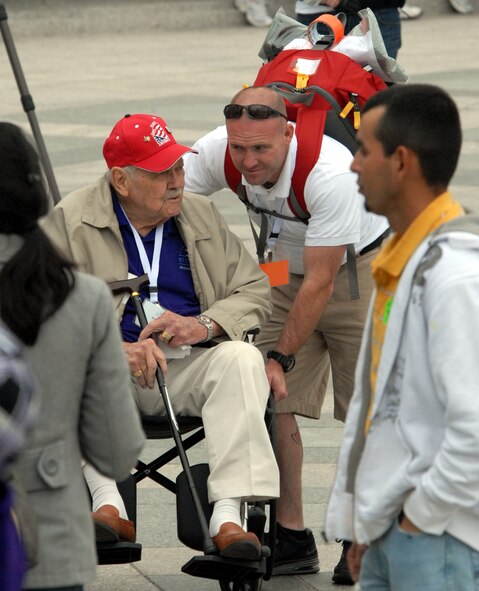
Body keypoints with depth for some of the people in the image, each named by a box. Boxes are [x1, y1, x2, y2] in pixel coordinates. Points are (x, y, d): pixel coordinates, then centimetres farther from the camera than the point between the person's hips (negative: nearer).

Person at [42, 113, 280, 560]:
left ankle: (227, 514, -39)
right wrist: (118, 350, -24)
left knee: (242, 358, -28)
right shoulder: (71, 221, 1)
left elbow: (255, 291, 11)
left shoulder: (201, 215, 13)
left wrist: (203, 326, -10)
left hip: (188, 370, 3)